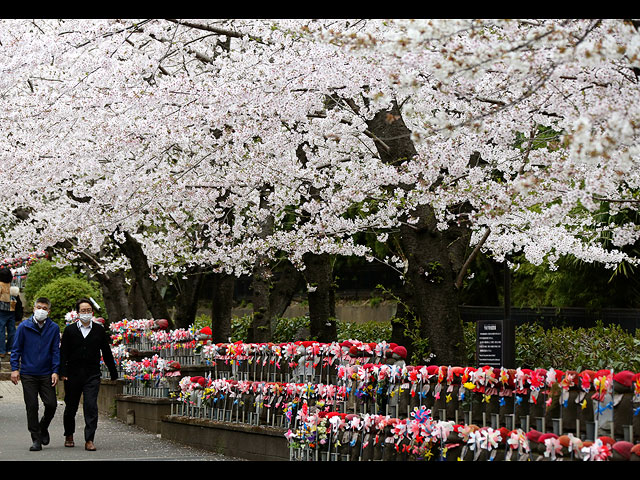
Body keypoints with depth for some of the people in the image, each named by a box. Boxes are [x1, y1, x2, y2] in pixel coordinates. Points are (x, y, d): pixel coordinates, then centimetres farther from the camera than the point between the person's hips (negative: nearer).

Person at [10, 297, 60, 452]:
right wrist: (15, 369, -3)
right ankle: (36, 439, 8)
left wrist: (55, 371, -2)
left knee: (51, 404, -4)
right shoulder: (24, 327, 0)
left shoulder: (54, 328, 3)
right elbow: (16, 349, 4)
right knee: (32, 407, 0)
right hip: (28, 374, -1)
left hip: (46, 374, 1)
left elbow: (56, 351, 5)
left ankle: (43, 427, 25)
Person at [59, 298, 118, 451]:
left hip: (92, 375, 0)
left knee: (91, 407, -11)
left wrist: (113, 373, 13)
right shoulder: (70, 330, 4)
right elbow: (63, 353, 0)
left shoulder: (99, 330, 6)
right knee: (71, 407, 11)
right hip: (73, 375, 0)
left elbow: (107, 352, 11)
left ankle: (89, 440, -11)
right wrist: (63, 372, -10)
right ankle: (69, 435, 32)